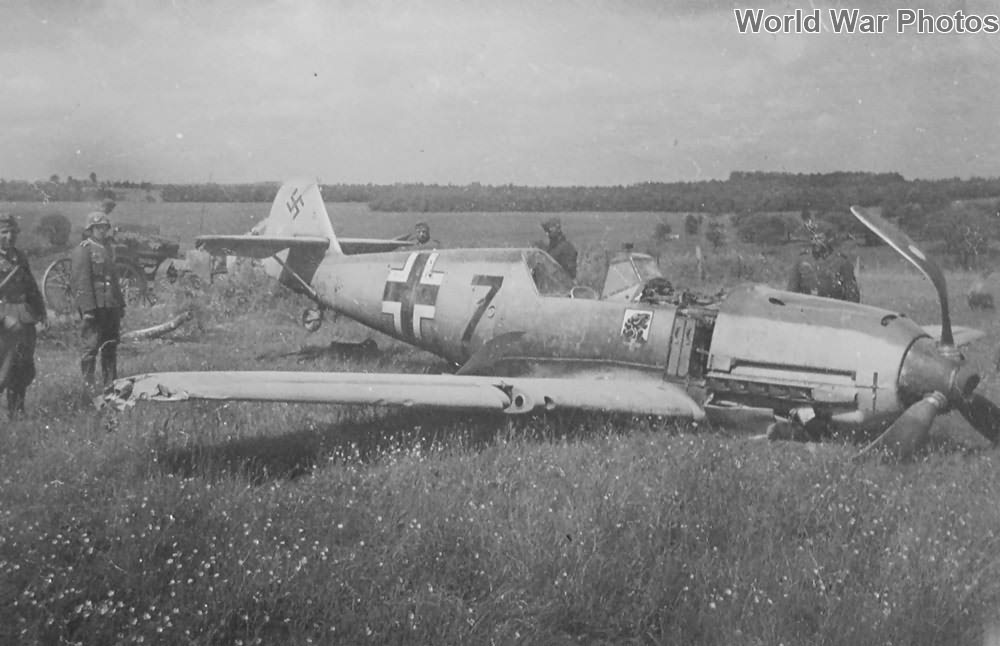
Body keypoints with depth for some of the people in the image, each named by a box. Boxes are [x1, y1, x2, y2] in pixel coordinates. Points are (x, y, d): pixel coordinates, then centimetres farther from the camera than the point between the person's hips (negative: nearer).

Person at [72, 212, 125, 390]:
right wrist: (88, 308, -20)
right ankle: (88, 385, 1)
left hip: (111, 306, 8)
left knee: (111, 346, 11)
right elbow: (81, 281, -14)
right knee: (92, 345, -6)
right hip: (95, 306, -8)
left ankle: (111, 383, 18)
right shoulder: (83, 250, -7)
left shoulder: (109, 248, 18)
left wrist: (120, 304, 20)